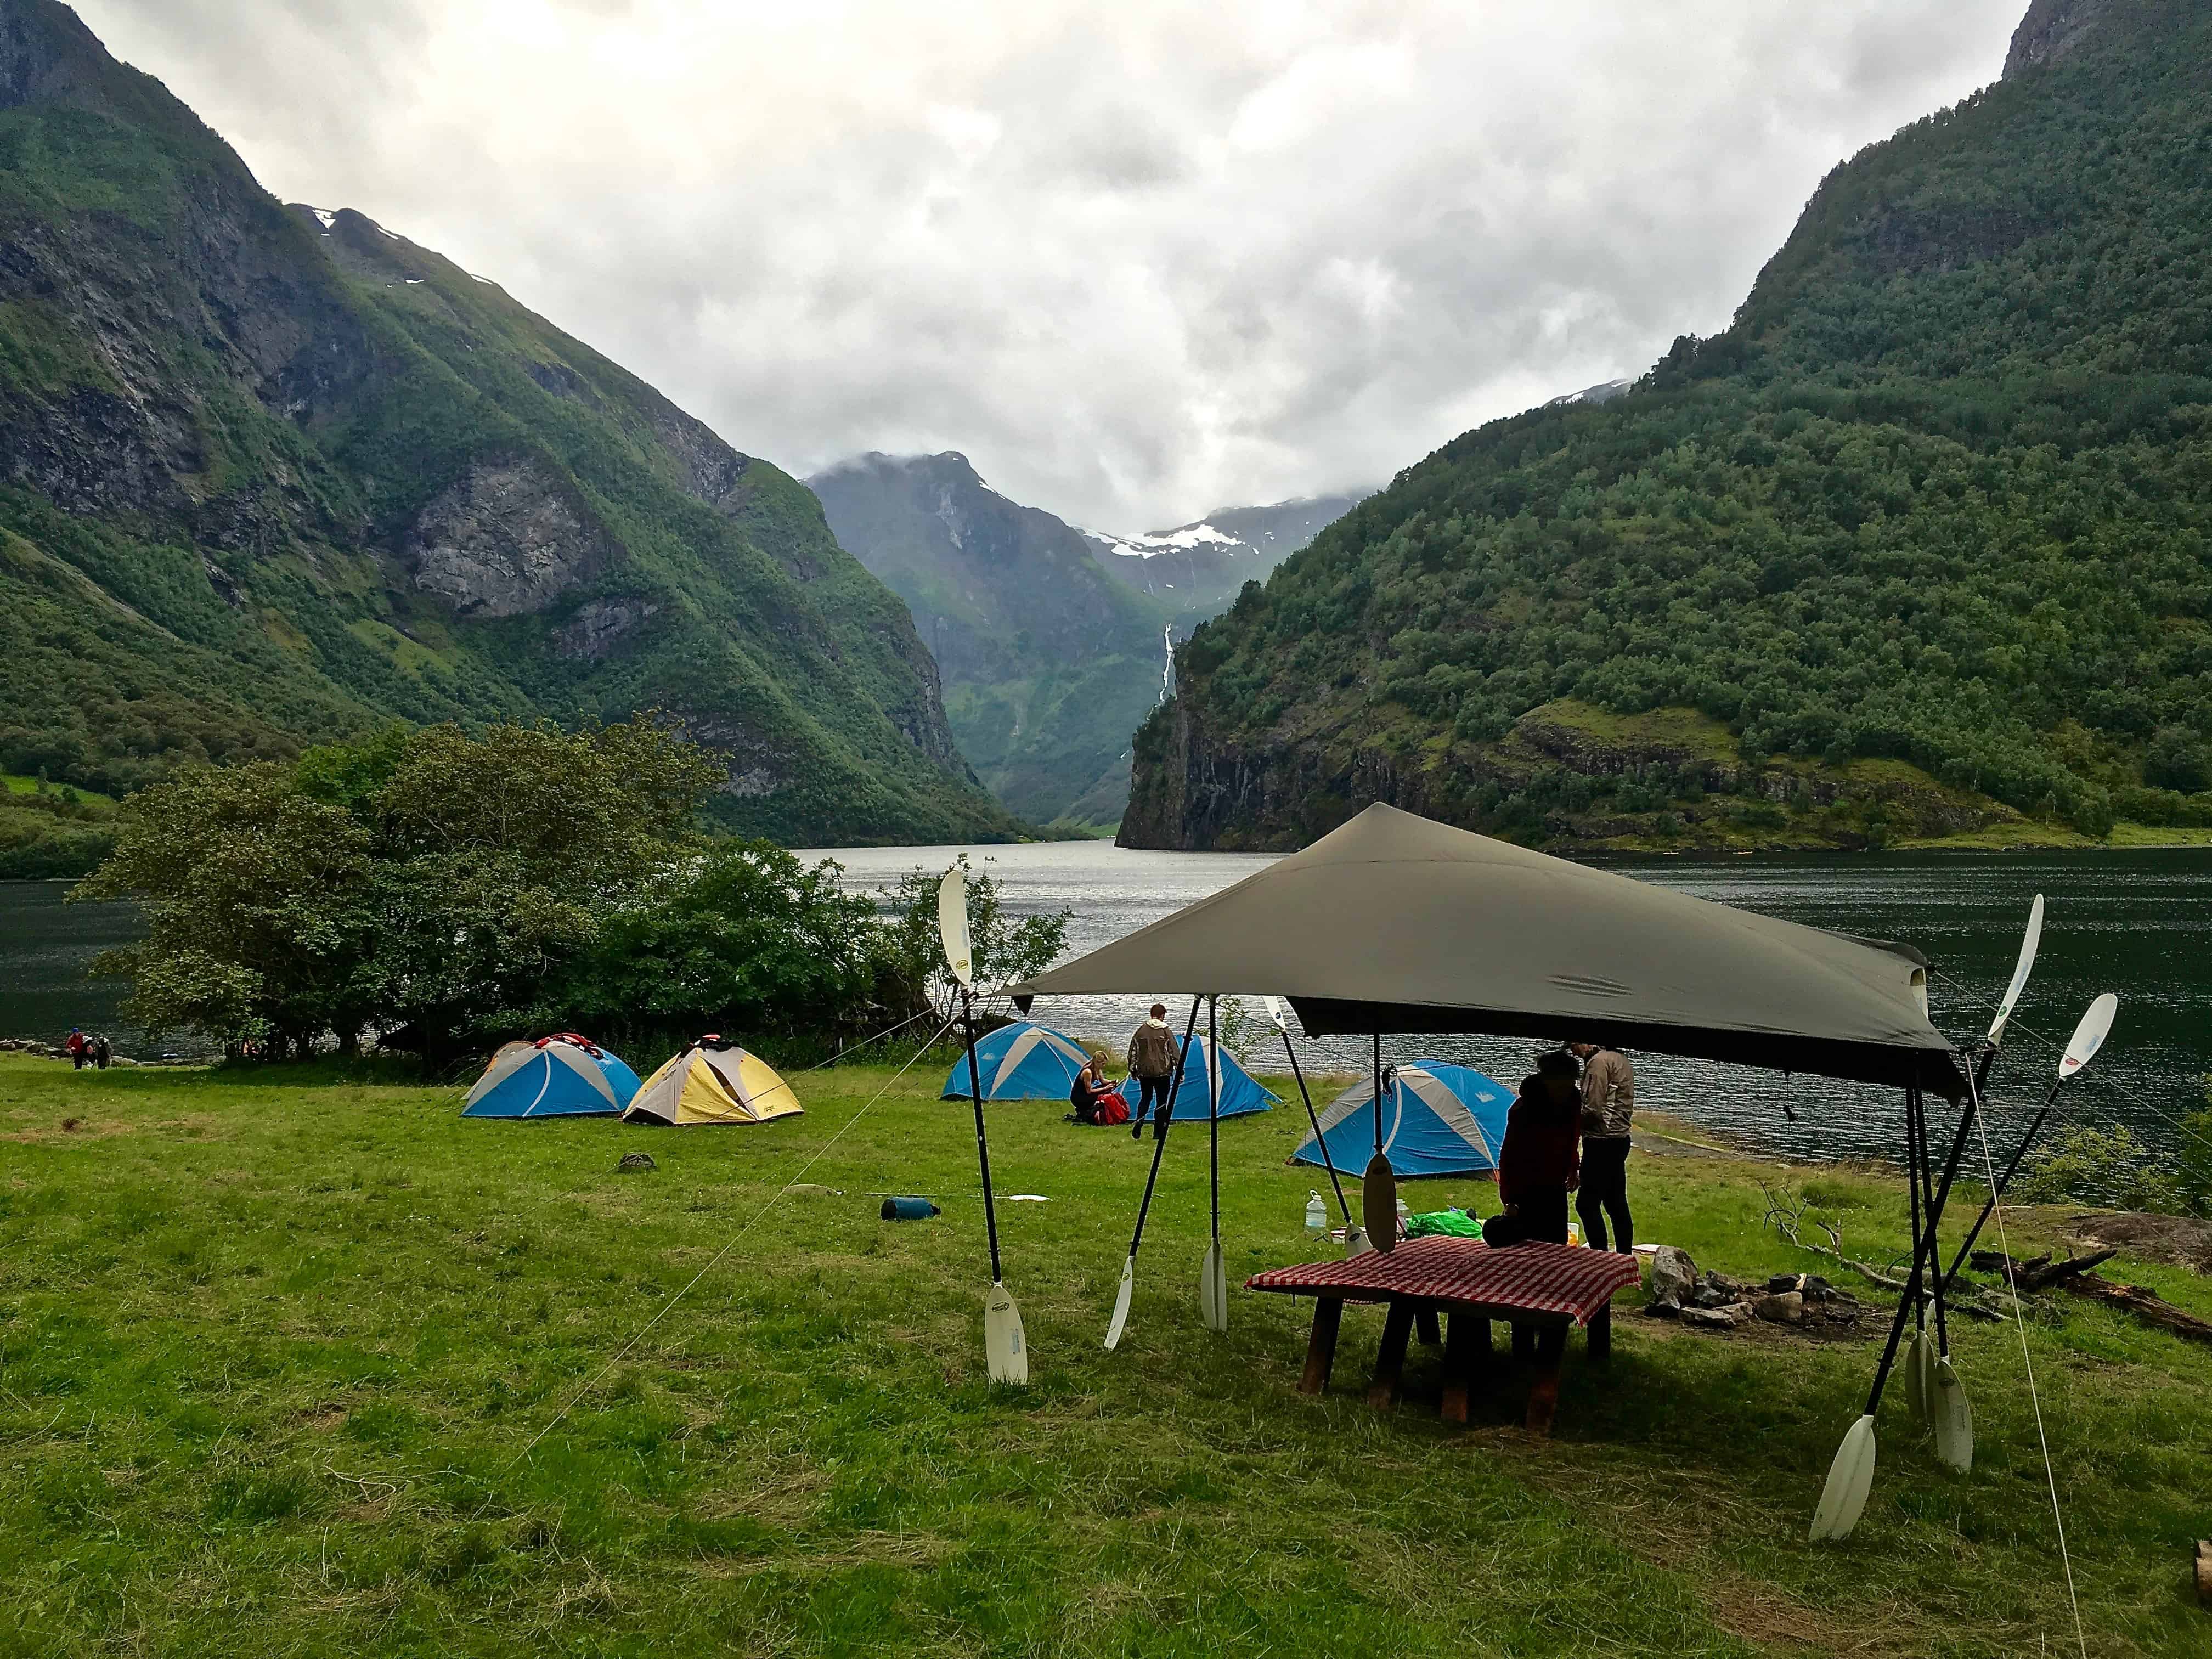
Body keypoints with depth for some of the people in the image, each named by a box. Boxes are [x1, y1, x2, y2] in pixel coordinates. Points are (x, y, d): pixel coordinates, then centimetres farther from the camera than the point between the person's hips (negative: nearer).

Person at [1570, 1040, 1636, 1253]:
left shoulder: (1598, 1062, -15)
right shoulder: (1621, 1060, 15)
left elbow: (1593, 1110, -21)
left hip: (1602, 1141, -10)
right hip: (1620, 1138, 10)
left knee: (1587, 1204, -8)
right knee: (1616, 1203, 14)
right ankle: (1625, 1257, 19)